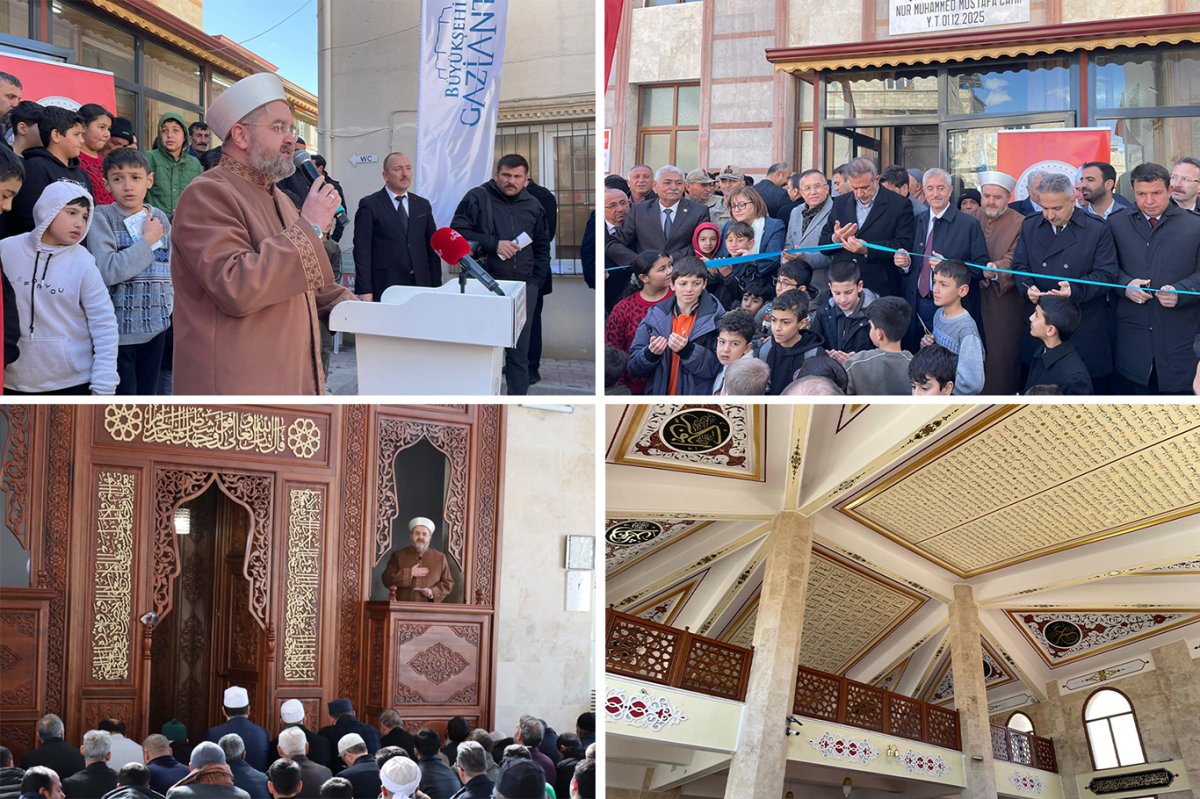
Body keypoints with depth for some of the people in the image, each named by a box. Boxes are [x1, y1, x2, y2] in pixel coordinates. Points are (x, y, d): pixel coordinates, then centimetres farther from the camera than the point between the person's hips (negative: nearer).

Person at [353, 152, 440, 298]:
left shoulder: (423, 205, 15)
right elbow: (362, 250, -3)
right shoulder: (369, 205, 1)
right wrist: (364, 291, -11)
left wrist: (436, 288, 8)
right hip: (384, 288, -4)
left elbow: (432, 248, 16)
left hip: (420, 286, 4)